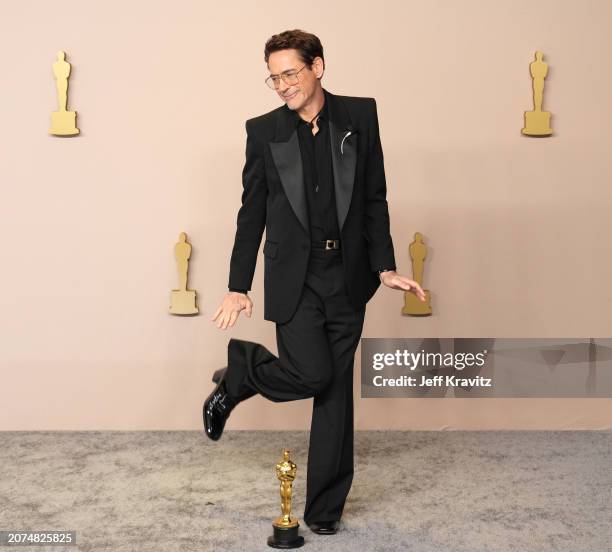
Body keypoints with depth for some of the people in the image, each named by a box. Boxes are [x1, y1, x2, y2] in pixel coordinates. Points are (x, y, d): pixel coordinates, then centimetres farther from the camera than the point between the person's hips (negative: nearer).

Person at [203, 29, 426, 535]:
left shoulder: (360, 115, 3)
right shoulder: (264, 131, 1)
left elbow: (374, 199, 6)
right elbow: (252, 214, 4)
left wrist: (385, 267, 0)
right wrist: (238, 287, 1)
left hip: (347, 278, 2)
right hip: (293, 279, -2)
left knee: (336, 393, 5)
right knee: (312, 373, -17)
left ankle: (325, 509, 18)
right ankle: (238, 376, 15)